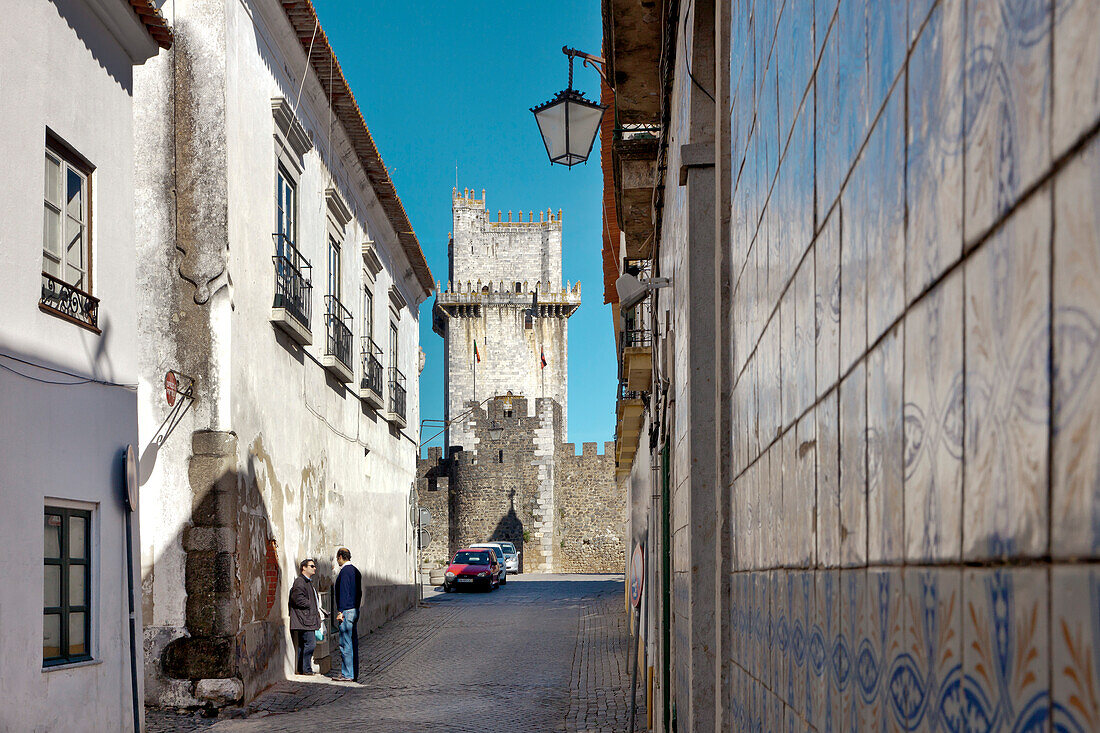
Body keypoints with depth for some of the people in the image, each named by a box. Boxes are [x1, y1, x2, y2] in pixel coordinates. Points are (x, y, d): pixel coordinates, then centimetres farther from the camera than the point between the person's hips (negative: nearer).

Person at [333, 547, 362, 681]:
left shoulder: (345, 571, -12)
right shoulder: (356, 571, 16)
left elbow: (344, 592, -18)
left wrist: (340, 612, -18)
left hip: (346, 610, -9)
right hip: (355, 610, 9)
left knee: (345, 644, -7)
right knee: (353, 643, 11)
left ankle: (347, 674, -7)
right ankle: (354, 673, 13)